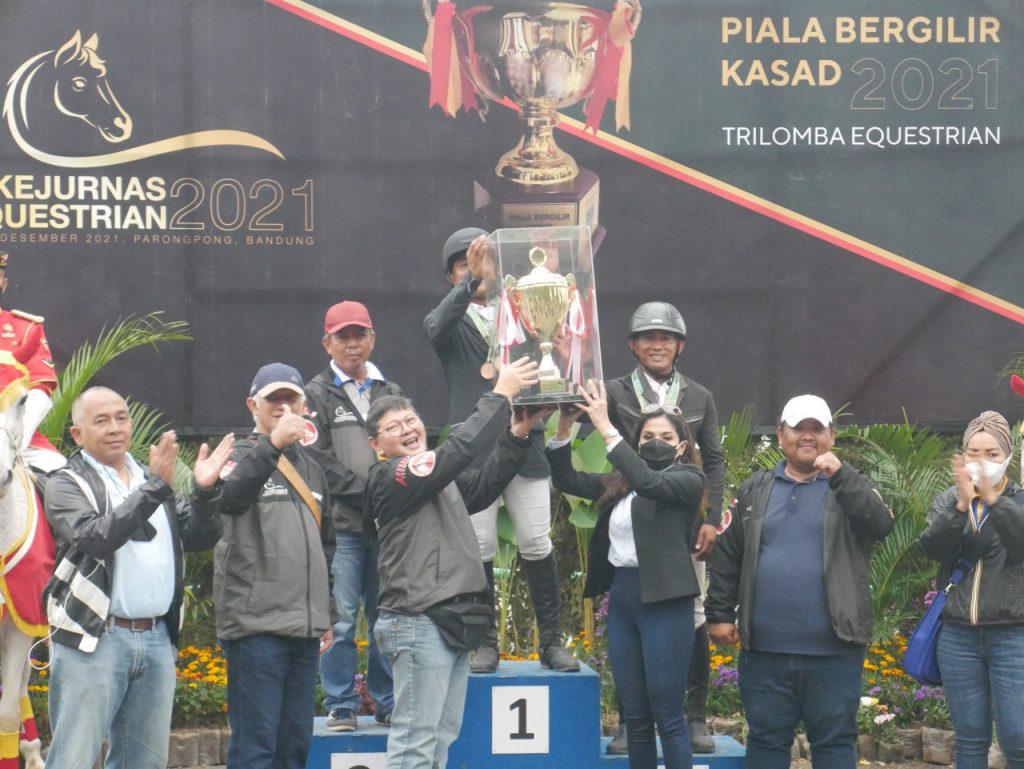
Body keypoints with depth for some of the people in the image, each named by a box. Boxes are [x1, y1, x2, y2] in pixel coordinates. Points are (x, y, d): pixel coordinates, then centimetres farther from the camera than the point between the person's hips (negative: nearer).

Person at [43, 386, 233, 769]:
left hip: (157, 638, 6)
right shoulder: (66, 483, 0)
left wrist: (205, 491, -8)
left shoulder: (151, 478, 18)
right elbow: (95, 537, -19)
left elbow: (200, 537, 11)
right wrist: (154, 488, -24)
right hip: (94, 640, -6)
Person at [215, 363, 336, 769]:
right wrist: (272, 444, -35)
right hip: (256, 624, -7)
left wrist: (327, 614, 25)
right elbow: (228, 497, -26)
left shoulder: (310, 468, 20)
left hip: (304, 628, 7)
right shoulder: (240, 458, -1)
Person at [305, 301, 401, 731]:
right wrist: (365, 491, -14)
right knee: (341, 618, -5)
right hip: (342, 523, -4)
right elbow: (318, 461, -6)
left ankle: (388, 703, 14)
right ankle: (340, 707, 3)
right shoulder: (317, 395, 4)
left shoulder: (391, 393, 18)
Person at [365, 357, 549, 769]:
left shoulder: (436, 478, 21)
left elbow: (483, 484, 16)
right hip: (419, 622, -10)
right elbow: (458, 452, -18)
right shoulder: (390, 477, -9)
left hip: (453, 623, 10)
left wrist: (517, 434, 6)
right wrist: (501, 395, -14)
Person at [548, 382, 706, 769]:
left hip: (664, 600, -6)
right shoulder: (620, 483, 14)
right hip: (621, 596, 6)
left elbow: (650, 482, -20)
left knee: (668, 716, -4)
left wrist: (606, 428, -21)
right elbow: (566, 480, 14)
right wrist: (563, 429, -1)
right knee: (635, 717, 11)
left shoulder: (688, 479, -2)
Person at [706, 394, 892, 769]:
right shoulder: (755, 490, 12)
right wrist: (720, 613, 6)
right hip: (765, 650, 2)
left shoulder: (851, 488, 6)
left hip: (833, 651, -2)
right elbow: (727, 556, 13)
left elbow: (881, 525, -13)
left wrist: (841, 475, -22)